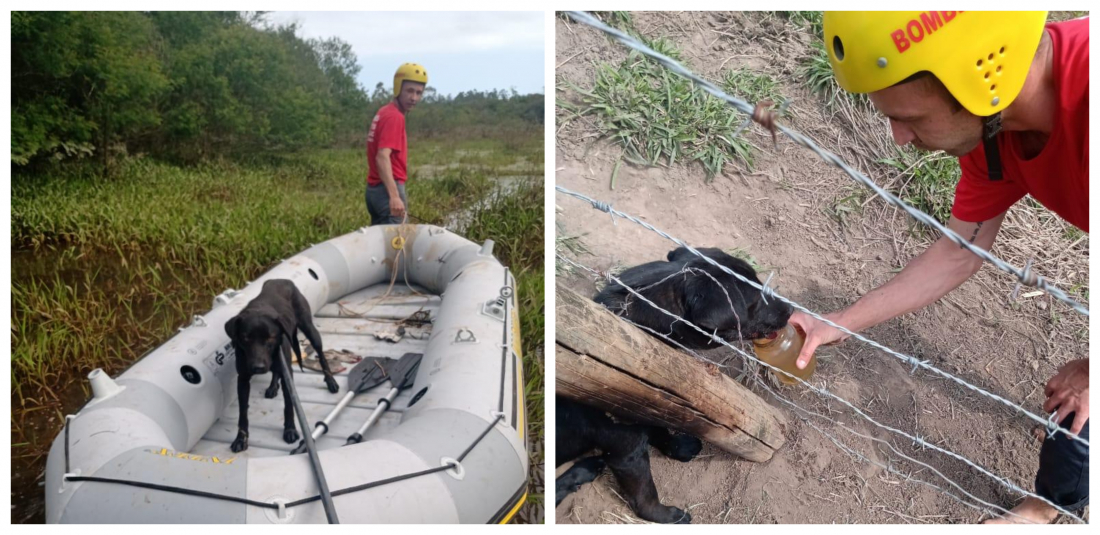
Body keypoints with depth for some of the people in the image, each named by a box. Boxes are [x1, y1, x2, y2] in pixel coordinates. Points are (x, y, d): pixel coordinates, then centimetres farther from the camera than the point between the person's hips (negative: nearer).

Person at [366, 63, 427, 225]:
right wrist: (394, 196, -35)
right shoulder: (394, 116, -15)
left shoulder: (384, 111, 13)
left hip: (373, 188, 10)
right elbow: (382, 157, -26)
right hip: (387, 189, -10)